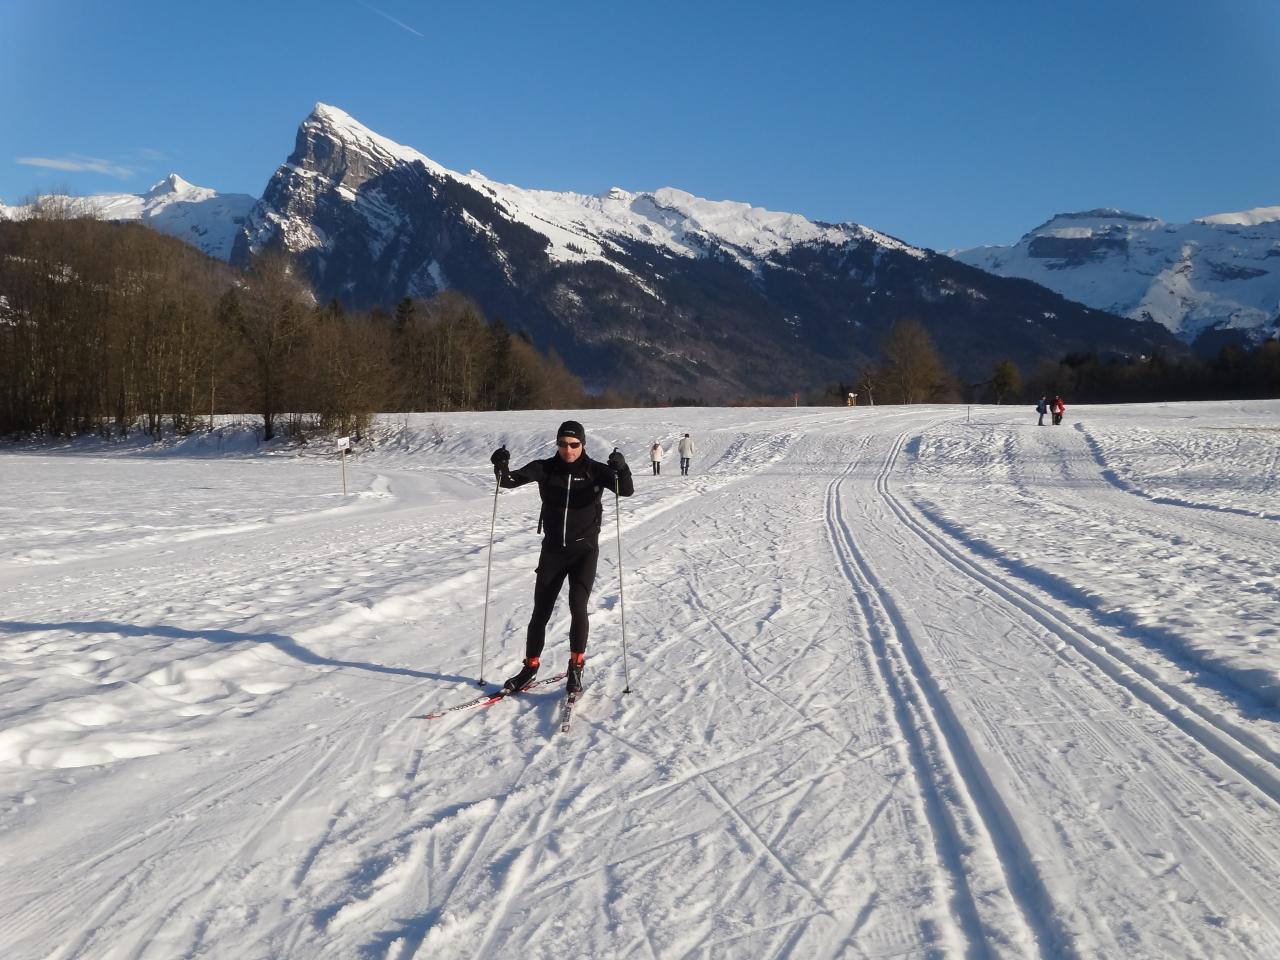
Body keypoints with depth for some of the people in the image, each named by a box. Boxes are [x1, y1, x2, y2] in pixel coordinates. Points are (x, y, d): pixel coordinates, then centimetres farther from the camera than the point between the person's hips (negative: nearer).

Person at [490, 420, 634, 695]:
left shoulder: (595, 470, -8)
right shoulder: (545, 469, -3)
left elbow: (627, 490, -19)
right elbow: (510, 480, -10)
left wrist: (621, 469, -40)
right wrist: (501, 467, -32)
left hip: (584, 549, -2)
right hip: (552, 549, 2)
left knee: (577, 606, -16)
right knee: (540, 611, 8)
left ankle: (576, 667, -1)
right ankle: (530, 667, 23)